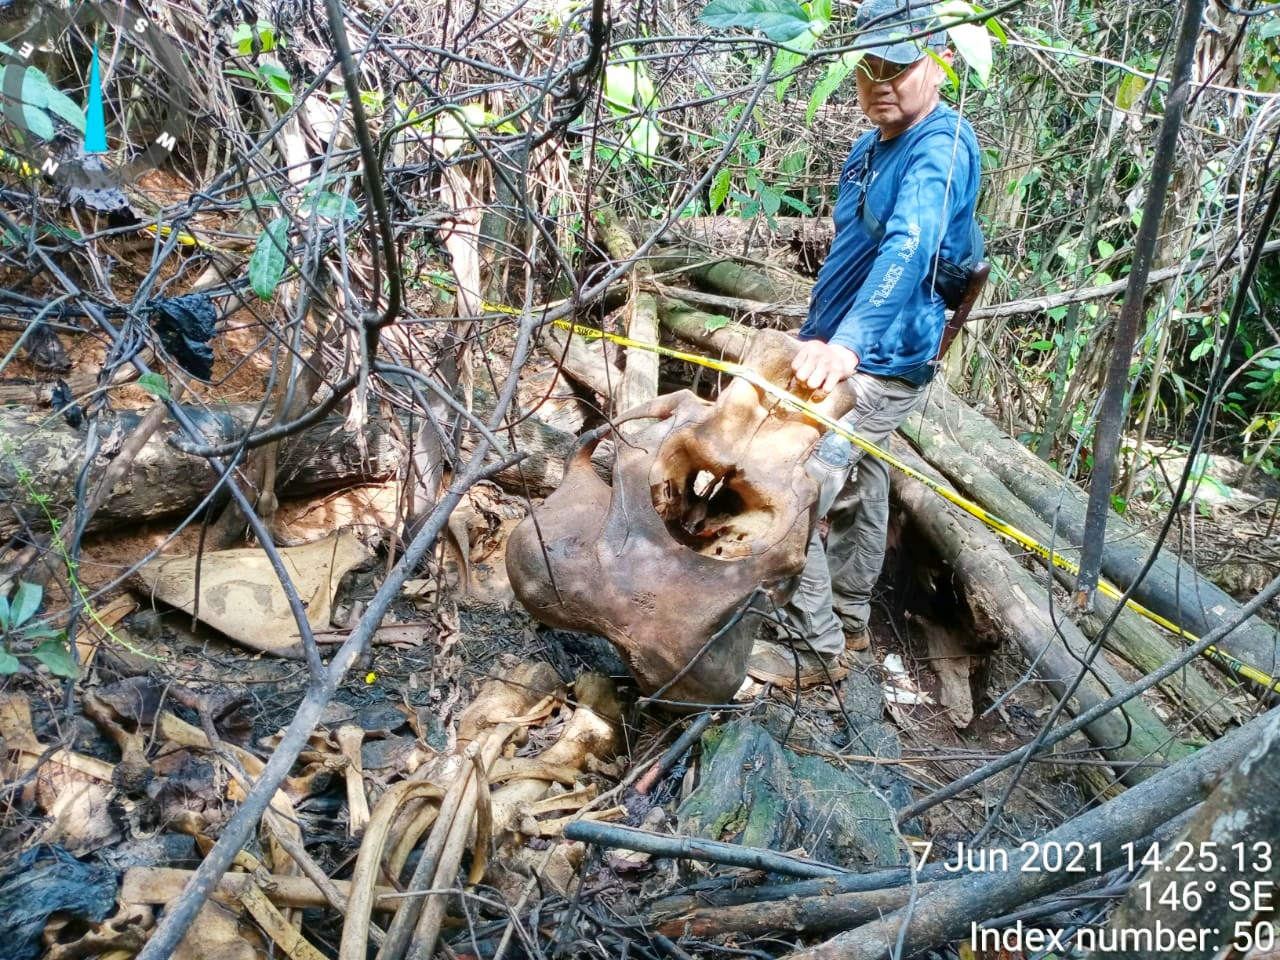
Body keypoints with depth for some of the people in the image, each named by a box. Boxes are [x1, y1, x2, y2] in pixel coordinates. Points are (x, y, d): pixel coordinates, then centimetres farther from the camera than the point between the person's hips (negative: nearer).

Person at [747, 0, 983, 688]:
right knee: (858, 485, 20)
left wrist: (847, 344, -49)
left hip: (878, 365, -10)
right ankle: (848, 619, 38)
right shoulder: (869, 147, 10)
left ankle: (815, 649, 3)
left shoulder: (940, 148, -19)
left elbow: (907, 251, -36)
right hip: (845, 352, 10)